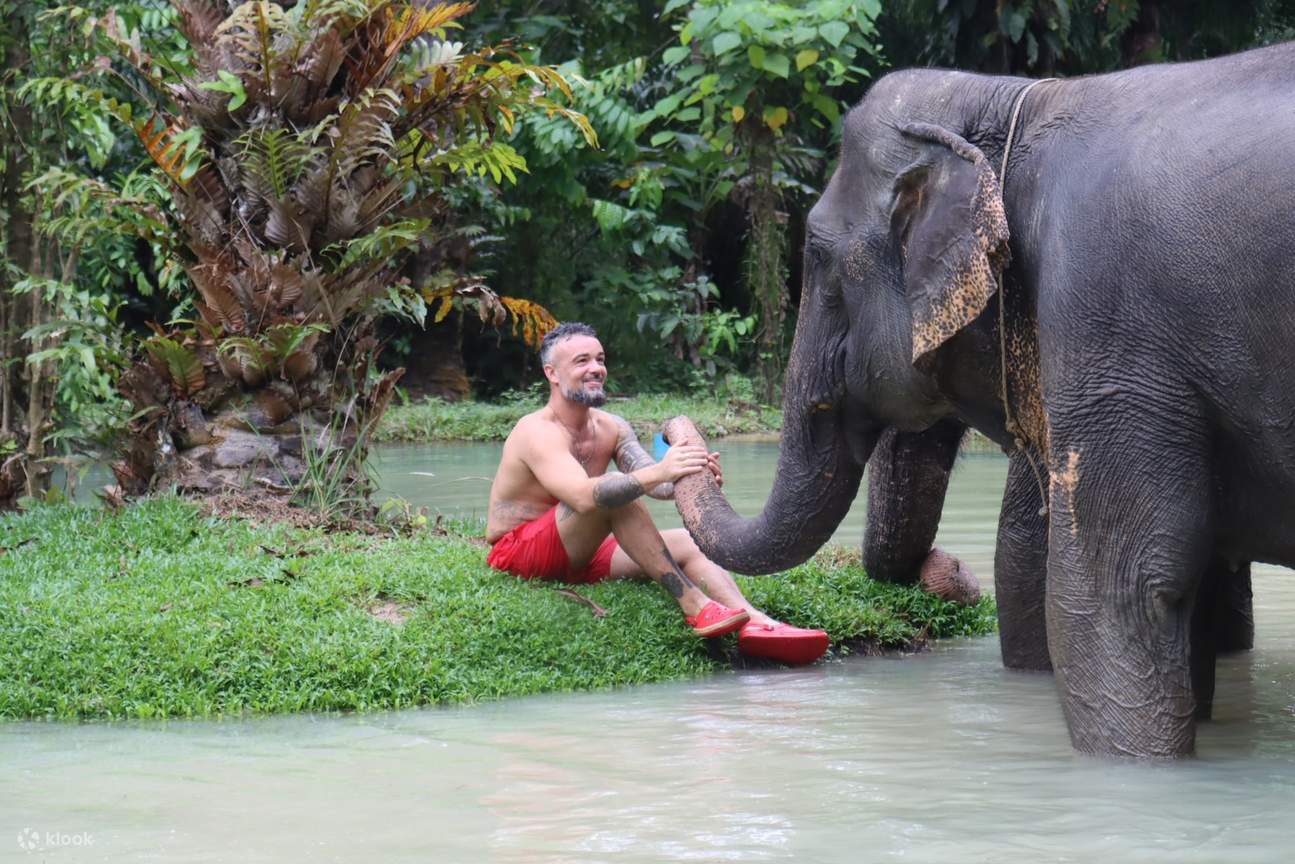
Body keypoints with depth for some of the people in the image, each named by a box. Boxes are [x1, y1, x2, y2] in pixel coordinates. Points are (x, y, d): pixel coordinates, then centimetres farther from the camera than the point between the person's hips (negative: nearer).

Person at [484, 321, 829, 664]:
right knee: (616, 494, -30)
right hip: (517, 554, -8)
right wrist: (659, 472, -48)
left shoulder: (611, 428, 5)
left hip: (579, 556, 8)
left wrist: (692, 479, -34)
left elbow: (655, 483, -11)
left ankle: (757, 624, -31)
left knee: (685, 542, -11)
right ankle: (696, 608, -35)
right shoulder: (538, 432, -19)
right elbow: (583, 495, -37)